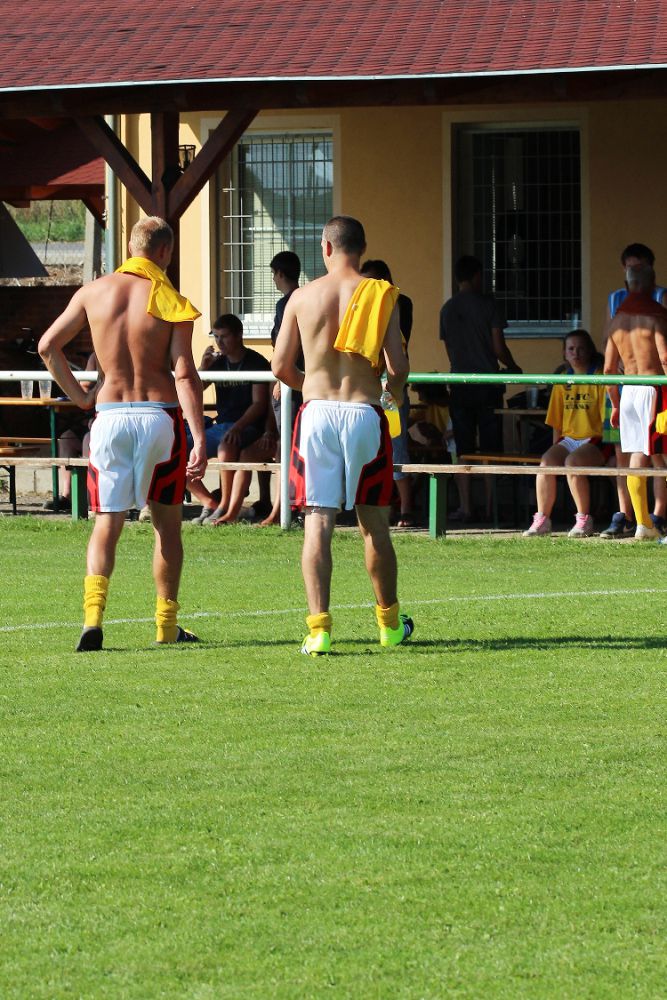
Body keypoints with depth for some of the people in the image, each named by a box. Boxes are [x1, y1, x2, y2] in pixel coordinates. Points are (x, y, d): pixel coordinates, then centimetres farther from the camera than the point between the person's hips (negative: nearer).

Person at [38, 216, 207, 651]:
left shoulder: (94, 292, 2)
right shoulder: (171, 302, -6)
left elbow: (48, 345, 0)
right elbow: (185, 375, -12)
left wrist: (79, 395, 9)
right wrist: (200, 441, -14)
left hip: (110, 416, 2)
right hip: (160, 415, -2)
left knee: (107, 525, 5)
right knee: (167, 522, 13)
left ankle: (93, 618, -13)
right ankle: (167, 626, 17)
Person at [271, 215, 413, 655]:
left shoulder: (303, 297, 2)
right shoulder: (381, 296, -2)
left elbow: (280, 366, 4)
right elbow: (397, 366, -5)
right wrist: (395, 389, 19)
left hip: (316, 415, 0)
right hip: (365, 414, 0)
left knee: (318, 524, -1)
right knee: (375, 525, 12)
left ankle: (319, 626, -11)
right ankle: (390, 622, 25)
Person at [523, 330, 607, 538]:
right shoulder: (562, 382, 15)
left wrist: (604, 446, -15)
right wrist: (556, 448, 6)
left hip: (593, 439, -5)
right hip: (568, 439, 5)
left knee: (572, 462, -33)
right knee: (546, 462, -24)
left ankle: (584, 520, -24)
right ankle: (542, 519, -20)